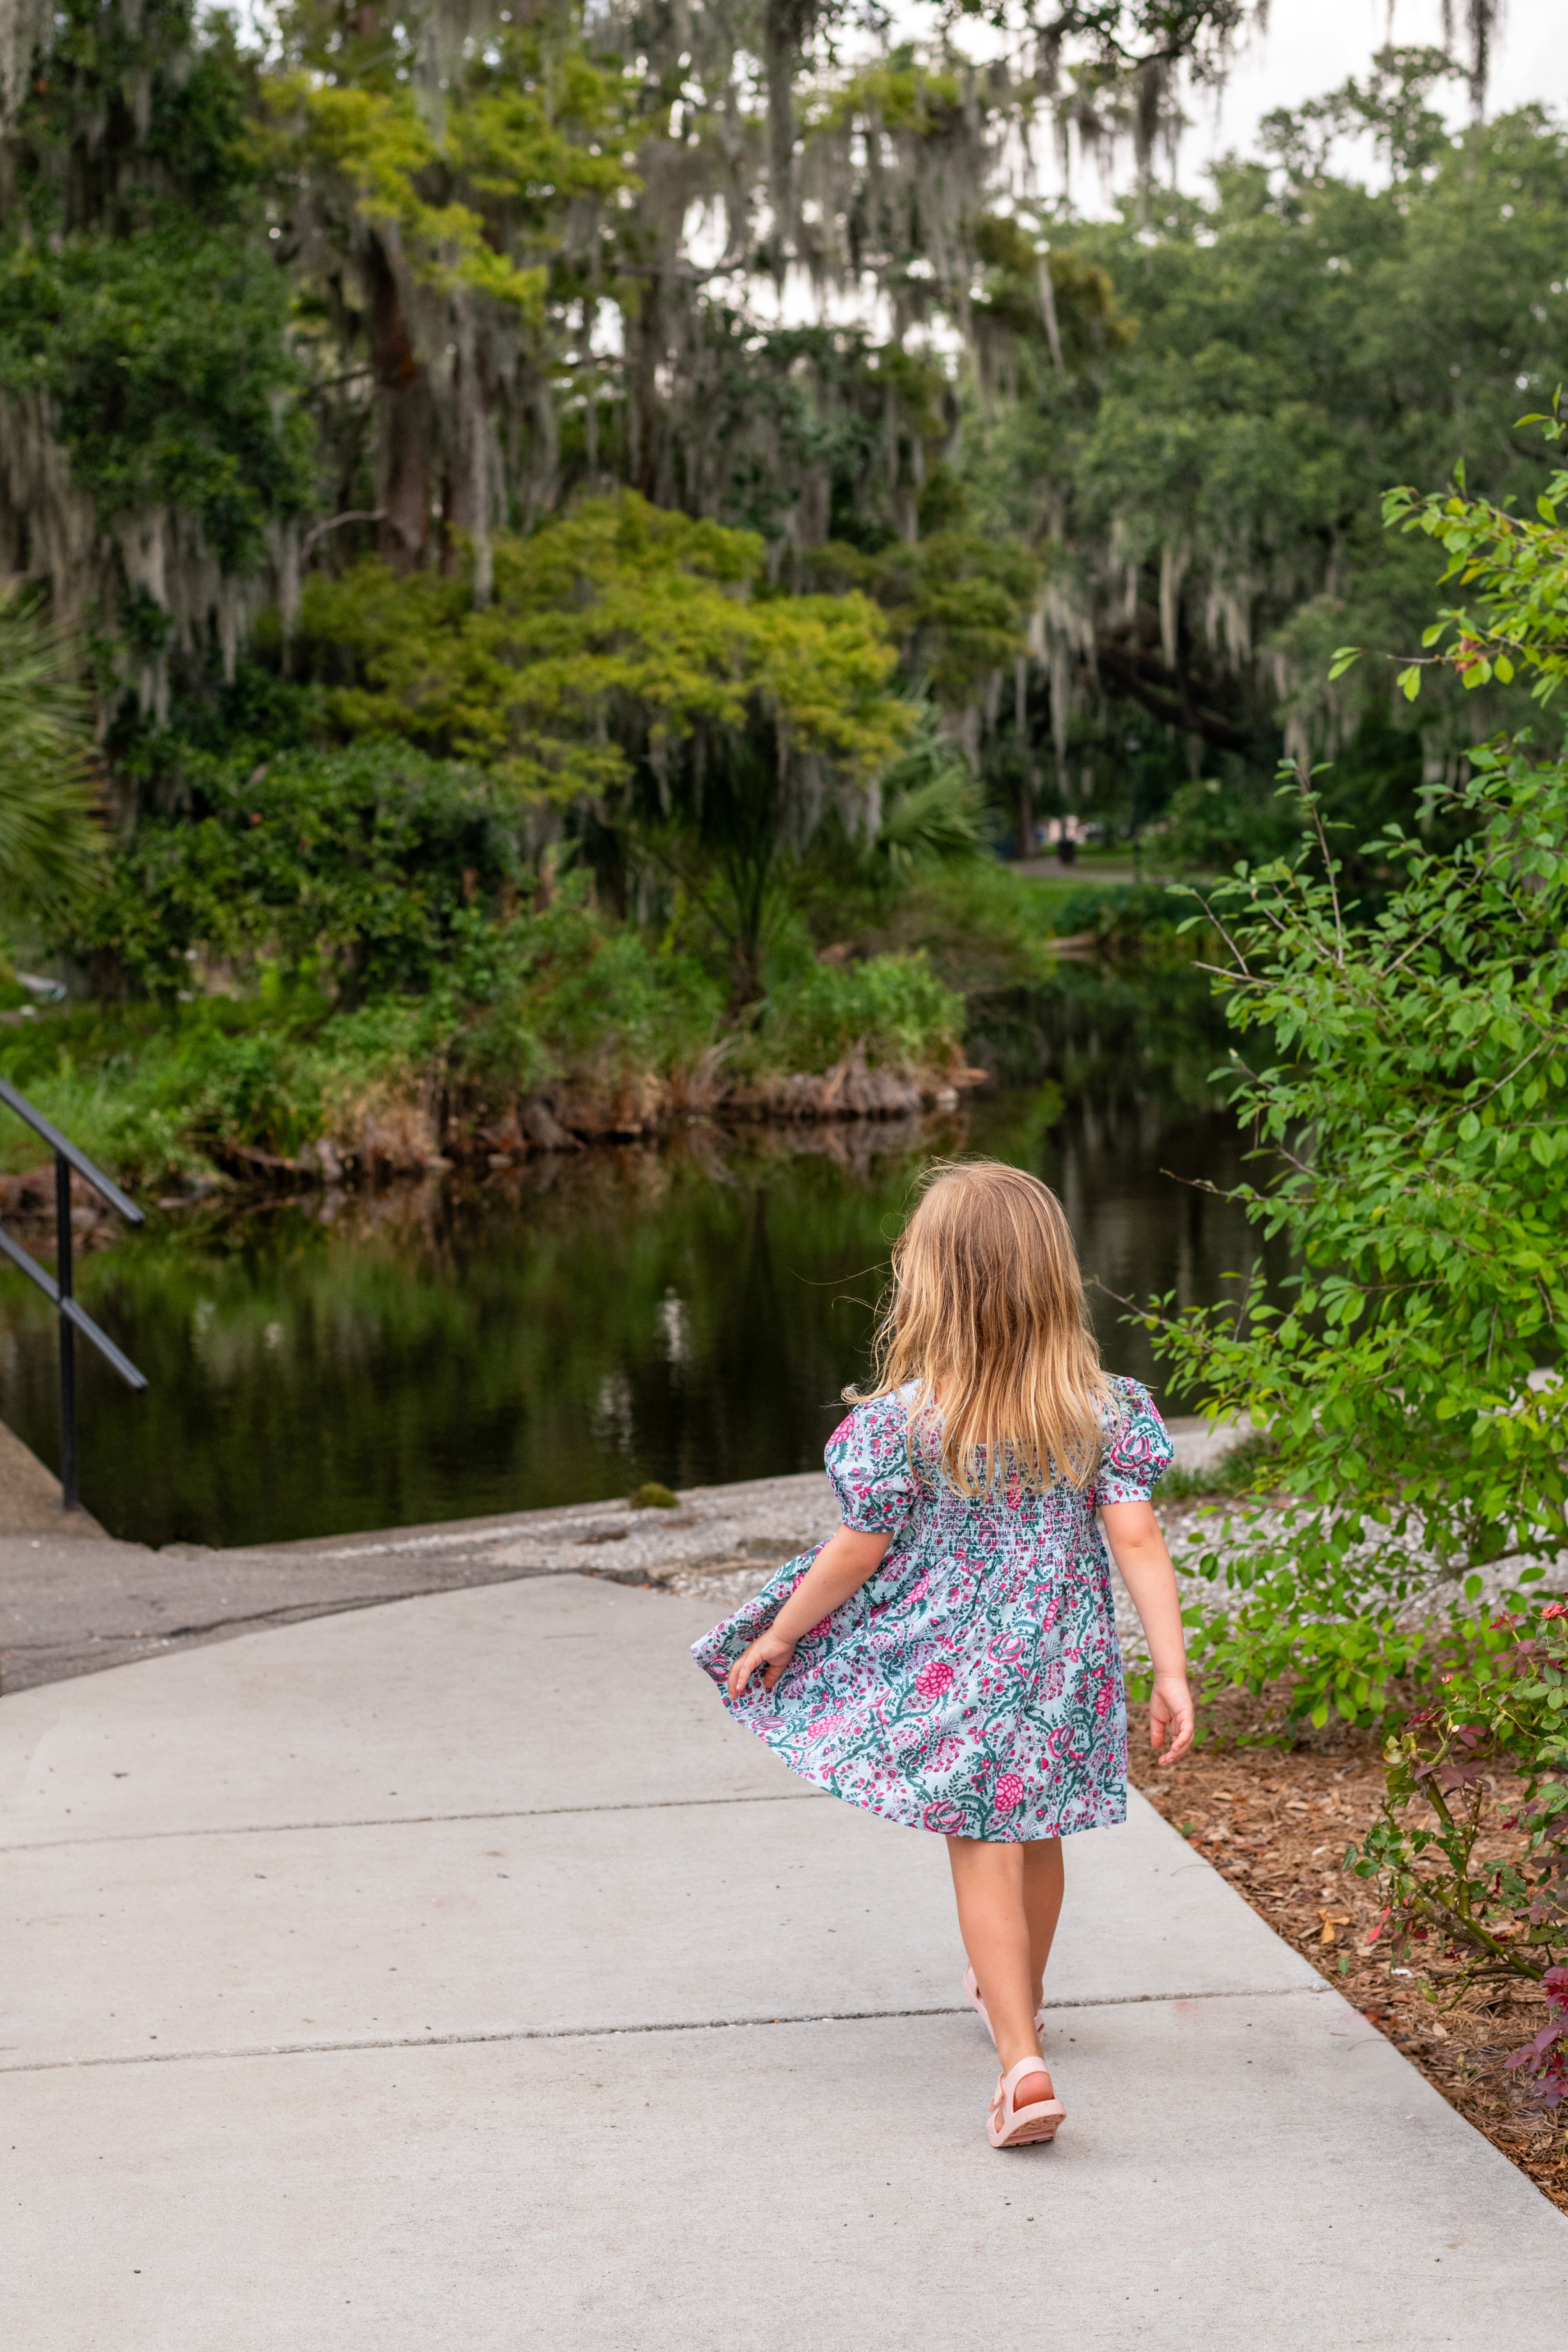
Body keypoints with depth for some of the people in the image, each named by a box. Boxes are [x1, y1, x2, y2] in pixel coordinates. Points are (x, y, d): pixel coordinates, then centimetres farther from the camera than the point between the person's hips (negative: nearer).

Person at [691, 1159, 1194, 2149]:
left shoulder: (905, 1420, -17)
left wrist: (779, 1633, 5)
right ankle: (1020, 1998, 46)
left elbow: (857, 1554, -10)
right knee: (1037, 1836, 23)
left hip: (953, 1671, -4)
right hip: (1063, 1663, 4)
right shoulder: (1100, 1408, -8)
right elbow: (1138, 1541, -10)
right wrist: (1172, 1671, -6)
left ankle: (1023, 2063, -6)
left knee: (982, 1854, 4)